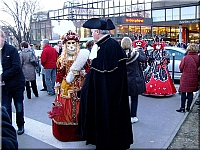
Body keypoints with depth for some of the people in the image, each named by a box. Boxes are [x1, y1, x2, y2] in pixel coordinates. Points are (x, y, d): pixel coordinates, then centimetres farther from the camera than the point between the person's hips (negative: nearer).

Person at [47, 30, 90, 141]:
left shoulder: (83, 57, 0)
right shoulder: (62, 59, 4)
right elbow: (59, 74, 8)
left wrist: (81, 73, -16)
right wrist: (57, 86, 8)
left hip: (80, 86, -1)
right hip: (66, 86, 1)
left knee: (80, 109, 1)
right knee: (65, 109, 3)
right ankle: (66, 134, 20)